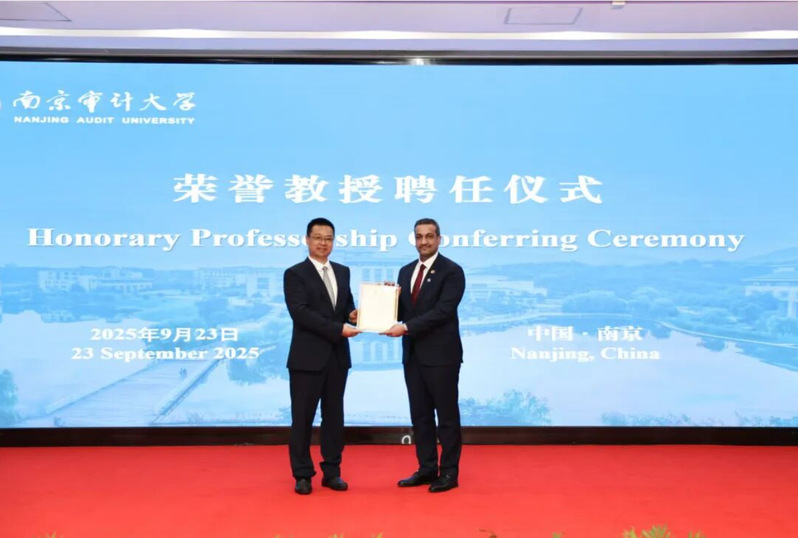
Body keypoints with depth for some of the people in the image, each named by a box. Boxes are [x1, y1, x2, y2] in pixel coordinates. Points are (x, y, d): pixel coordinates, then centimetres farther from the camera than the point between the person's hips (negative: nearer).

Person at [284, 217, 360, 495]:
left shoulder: (343, 271, 13)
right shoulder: (295, 274, -6)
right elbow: (300, 313, -17)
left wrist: (352, 314, -7)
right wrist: (338, 329, -21)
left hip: (338, 356, 5)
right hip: (308, 357, -5)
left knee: (334, 416, 11)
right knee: (303, 417, 3)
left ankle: (332, 472, 21)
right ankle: (303, 475, 15)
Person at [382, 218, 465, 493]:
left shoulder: (452, 271, -9)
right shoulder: (406, 271, 13)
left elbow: (443, 311, -19)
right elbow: (403, 311, 14)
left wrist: (406, 327, -22)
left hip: (441, 354, -7)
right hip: (413, 354, 7)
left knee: (447, 415, 3)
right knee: (420, 415, 12)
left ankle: (449, 472, 14)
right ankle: (427, 468, 23)